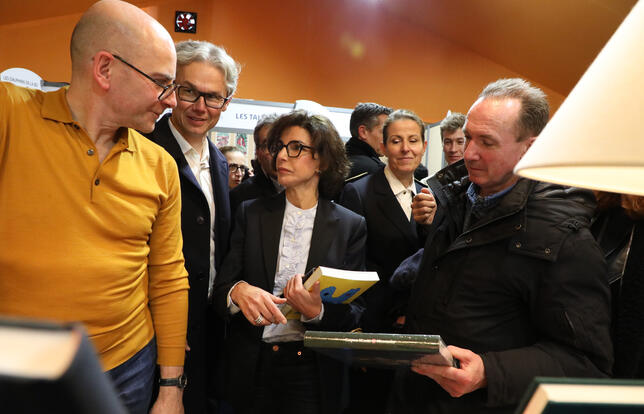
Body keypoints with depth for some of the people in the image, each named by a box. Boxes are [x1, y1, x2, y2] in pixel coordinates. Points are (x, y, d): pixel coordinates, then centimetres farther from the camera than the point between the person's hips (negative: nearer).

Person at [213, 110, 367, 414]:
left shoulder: (351, 226, -3)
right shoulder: (250, 214, 1)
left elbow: (355, 313, -2)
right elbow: (221, 286, -2)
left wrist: (317, 312, -22)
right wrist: (238, 291, -25)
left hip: (314, 371, -1)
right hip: (252, 366, 2)